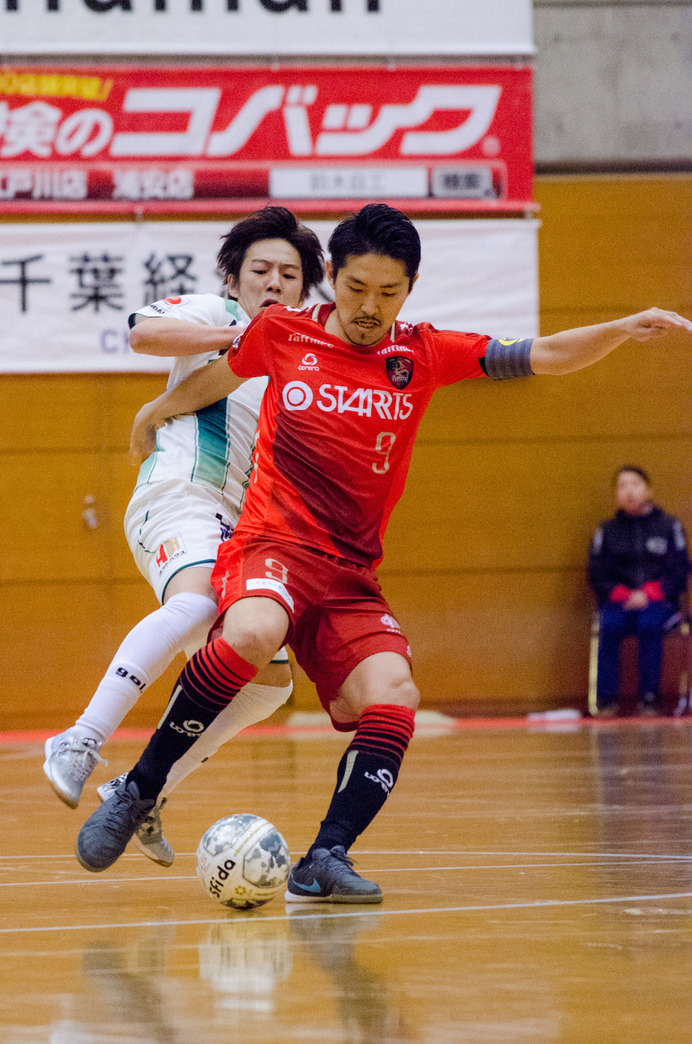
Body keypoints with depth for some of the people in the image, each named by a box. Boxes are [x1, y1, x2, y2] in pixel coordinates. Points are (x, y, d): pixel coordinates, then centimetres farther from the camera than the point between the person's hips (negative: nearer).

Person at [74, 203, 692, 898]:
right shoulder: (282, 334, 2)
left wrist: (622, 330, -15)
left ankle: (325, 859, -23)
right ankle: (137, 793, -25)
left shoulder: (422, 356, 6)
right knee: (251, 634, -36)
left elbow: (545, 357, 0)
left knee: (392, 696, -22)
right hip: (271, 548, -3)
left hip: (351, 577, 3)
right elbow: (207, 384, 22)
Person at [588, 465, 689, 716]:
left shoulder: (669, 527, 7)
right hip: (618, 601, 2)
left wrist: (648, 594, -12)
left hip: (658, 600, -1)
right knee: (609, 626, -32)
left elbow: (680, 572, 3)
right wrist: (621, 594, -11)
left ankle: (649, 696, -30)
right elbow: (597, 575, 8)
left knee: (649, 623, -35)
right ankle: (606, 699, -28)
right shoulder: (607, 531, 12)